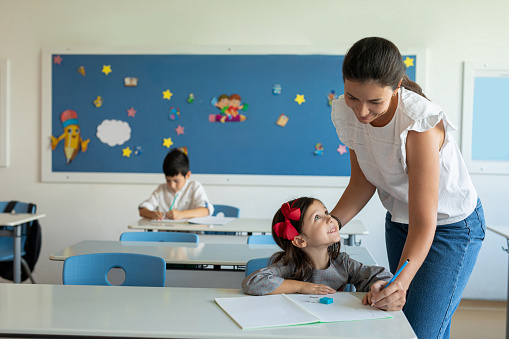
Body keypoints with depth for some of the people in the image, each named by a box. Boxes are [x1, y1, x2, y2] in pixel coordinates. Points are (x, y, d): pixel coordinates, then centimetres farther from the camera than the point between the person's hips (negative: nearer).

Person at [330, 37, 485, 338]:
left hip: (451, 226, -6)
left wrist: (401, 281, -48)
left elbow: (424, 222, -34)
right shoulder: (346, 113, -15)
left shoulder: (420, 124, -34)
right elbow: (363, 181, -3)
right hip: (399, 221, 6)